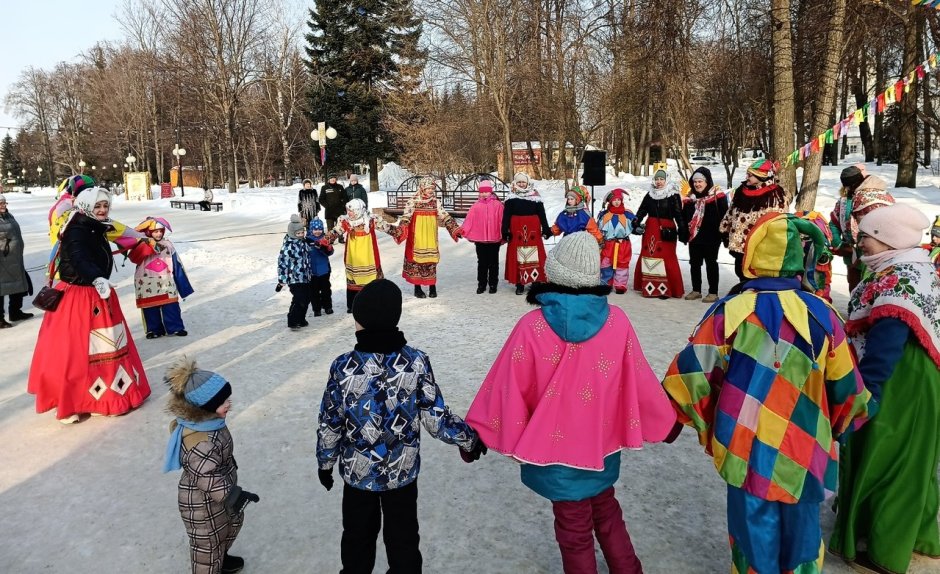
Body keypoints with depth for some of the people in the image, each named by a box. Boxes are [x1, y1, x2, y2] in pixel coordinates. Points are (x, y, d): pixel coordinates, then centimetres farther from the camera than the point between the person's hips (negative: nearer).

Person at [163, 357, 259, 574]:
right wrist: (236, 496, -22)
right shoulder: (201, 443, -40)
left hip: (217, 494, 10)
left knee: (231, 524, 31)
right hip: (203, 503, -10)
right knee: (208, 541, 15)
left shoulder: (205, 421, -10)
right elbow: (209, 480, -32)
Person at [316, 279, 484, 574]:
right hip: (403, 472, 0)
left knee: (357, 538, 23)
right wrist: (469, 438, 3)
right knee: (403, 539, 20)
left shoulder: (343, 366, -20)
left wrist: (325, 462, 8)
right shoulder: (417, 362, -19)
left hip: (357, 472, 0)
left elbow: (330, 424, -10)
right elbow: (436, 418, -14)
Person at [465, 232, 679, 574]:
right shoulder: (617, 321, -15)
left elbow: (510, 388, -14)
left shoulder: (533, 327, -22)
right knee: (606, 512, 28)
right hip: (602, 443, 3)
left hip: (555, 447, -3)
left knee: (574, 529, 16)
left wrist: (480, 433, 0)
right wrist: (664, 422, 12)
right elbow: (638, 382, -6)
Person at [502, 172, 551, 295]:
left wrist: (546, 230, 0)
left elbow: (541, 214, 5)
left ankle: (536, 281, 9)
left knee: (535, 255, 0)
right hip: (516, 230, 0)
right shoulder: (511, 198, 6)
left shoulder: (535, 197, 6)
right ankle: (520, 284, 5)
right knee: (518, 257, 0)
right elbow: (506, 216, 3)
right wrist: (505, 232, -5)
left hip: (533, 229, 0)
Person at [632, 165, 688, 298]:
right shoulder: (650, 194, 13)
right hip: (650, 230, 5)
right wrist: (636, 223, -4)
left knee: (667, 259, -8)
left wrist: (683, 231, -14)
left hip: (667, 230, -5)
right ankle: (649, 287, 17)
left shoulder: (673, 195, -2)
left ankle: (667, 289, -1)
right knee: (648, 257, 7)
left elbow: (679, 215, -8)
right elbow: (642, 211, 12)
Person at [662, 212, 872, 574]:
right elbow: (846, 387, 2)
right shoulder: (820, 314, -8)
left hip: (748, 450, -2)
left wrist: (698, 418, 7)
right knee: (802, 535, 22)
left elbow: (691, 373, -12)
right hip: (804, 452, 2)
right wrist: (838, 426, 22)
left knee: (756, 540, 16)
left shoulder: (731, 311, -15)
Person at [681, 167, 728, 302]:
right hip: (694, 235, 6)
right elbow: (685, 216, 15)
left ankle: (713, 292, 10)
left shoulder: (717, 195, -10)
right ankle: (696, 290, 24)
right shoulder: (690, 197, 8)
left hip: (711, 236, -6)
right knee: (694, 263, 12)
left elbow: (724, 215, -11)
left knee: (711, 263, 3)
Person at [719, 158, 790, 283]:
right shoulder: (741, 191, 5)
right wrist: (725, 231, 16)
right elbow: (730, 214, 14)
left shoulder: (777, 196, -13)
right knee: (743, 278, 18)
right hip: (740, 246, 6)